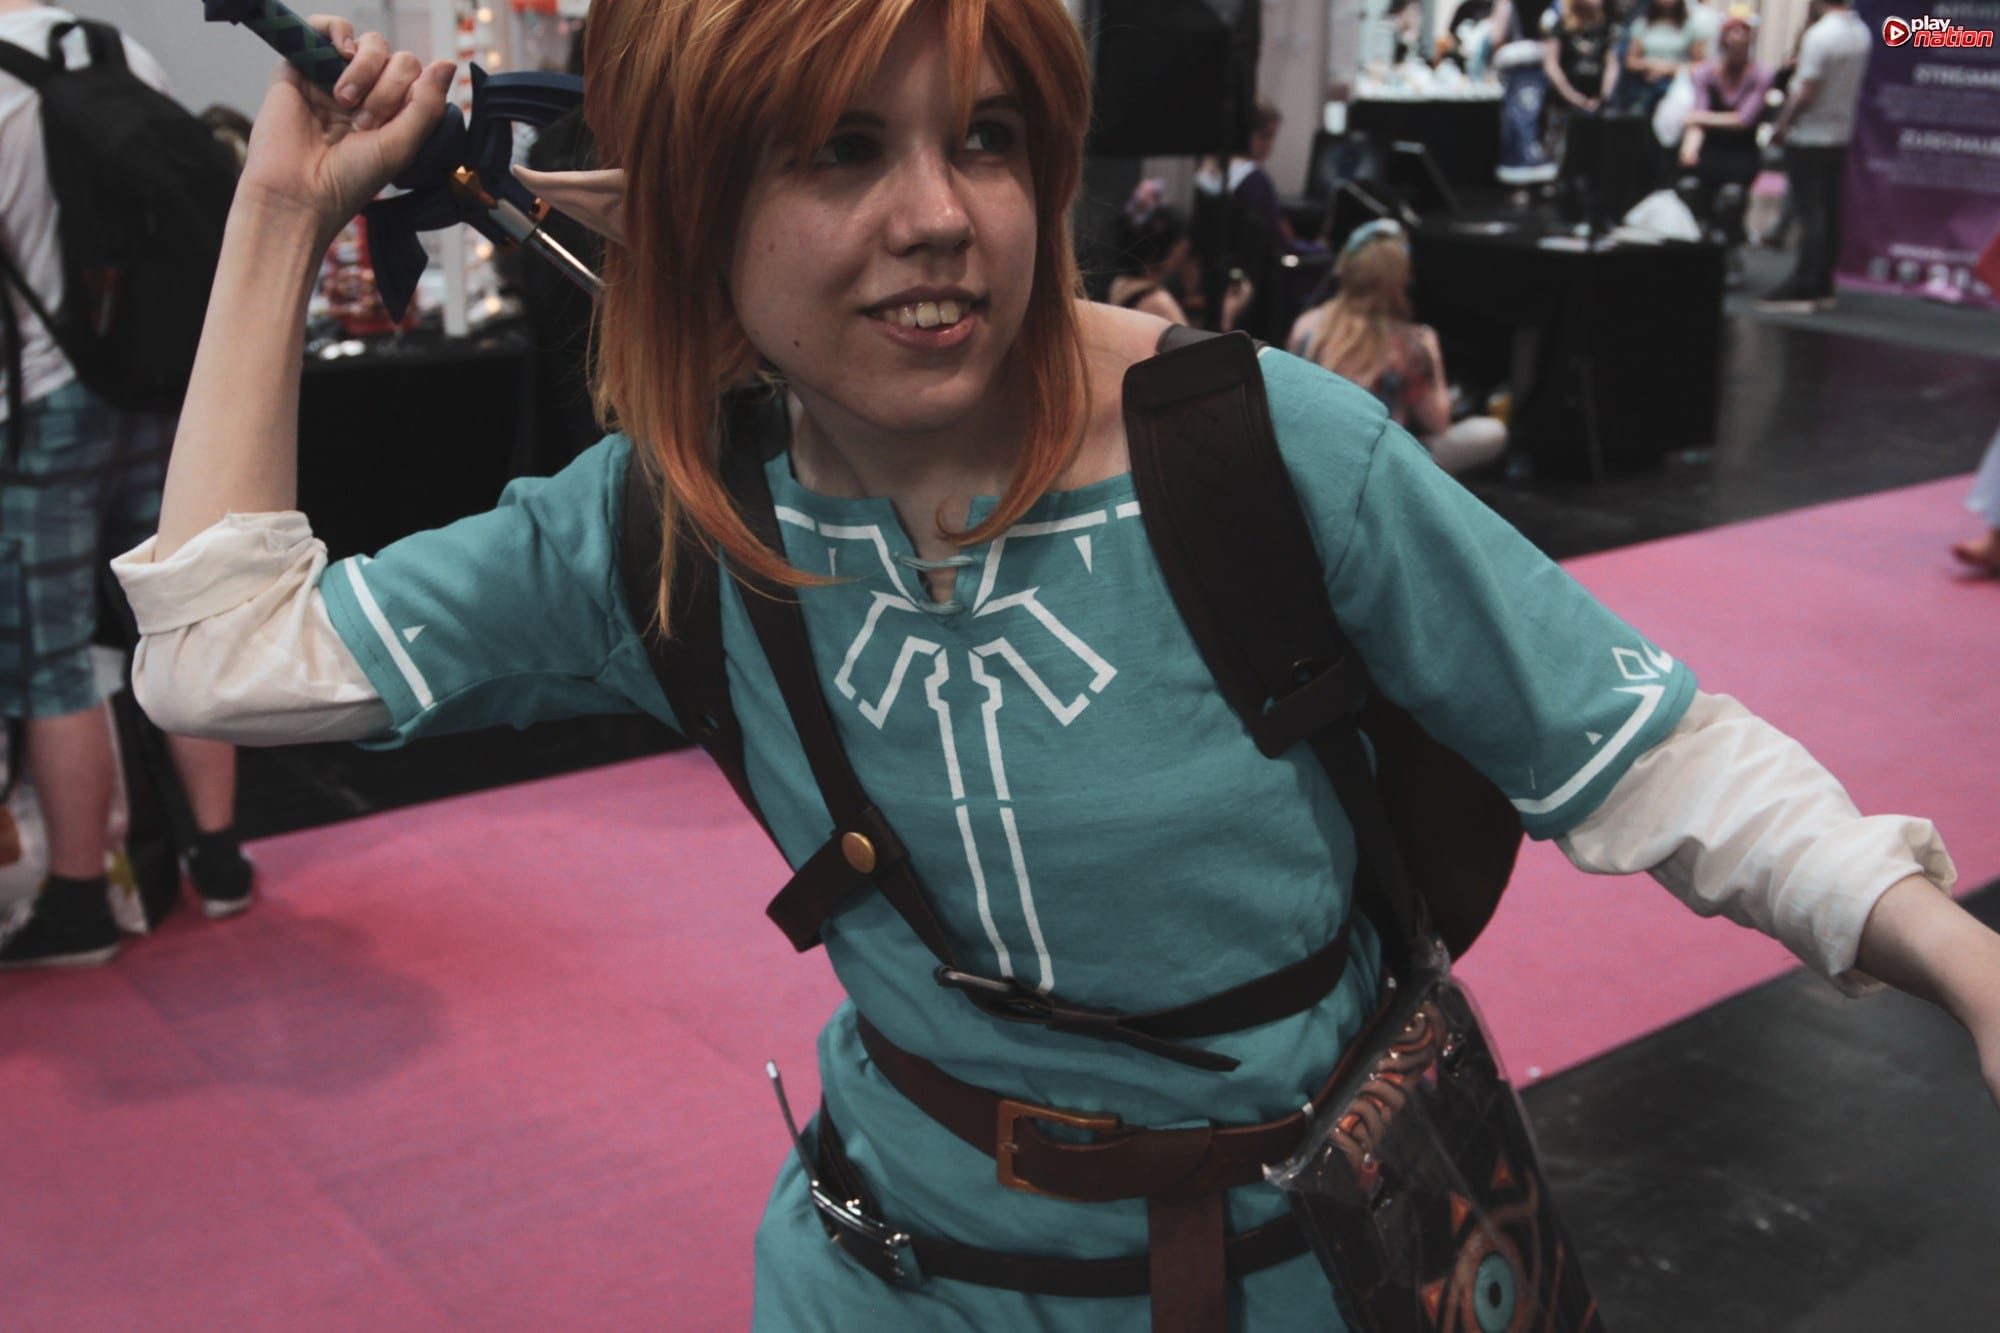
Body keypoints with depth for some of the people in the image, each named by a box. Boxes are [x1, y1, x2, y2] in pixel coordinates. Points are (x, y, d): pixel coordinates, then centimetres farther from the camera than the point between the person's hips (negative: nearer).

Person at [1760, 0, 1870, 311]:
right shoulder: (1861, 33, 5)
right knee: (1830, 213, 9)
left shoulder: (1820, 35, -19)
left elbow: (1806, 91, -19)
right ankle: (1823, 287, 14)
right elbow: (1855, 87, 14)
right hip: (1841, 134, 7)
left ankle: (1802, 288, -5)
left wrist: (1782, 125, -8)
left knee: (1810, 213, -6)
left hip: (1808, 136, -7)